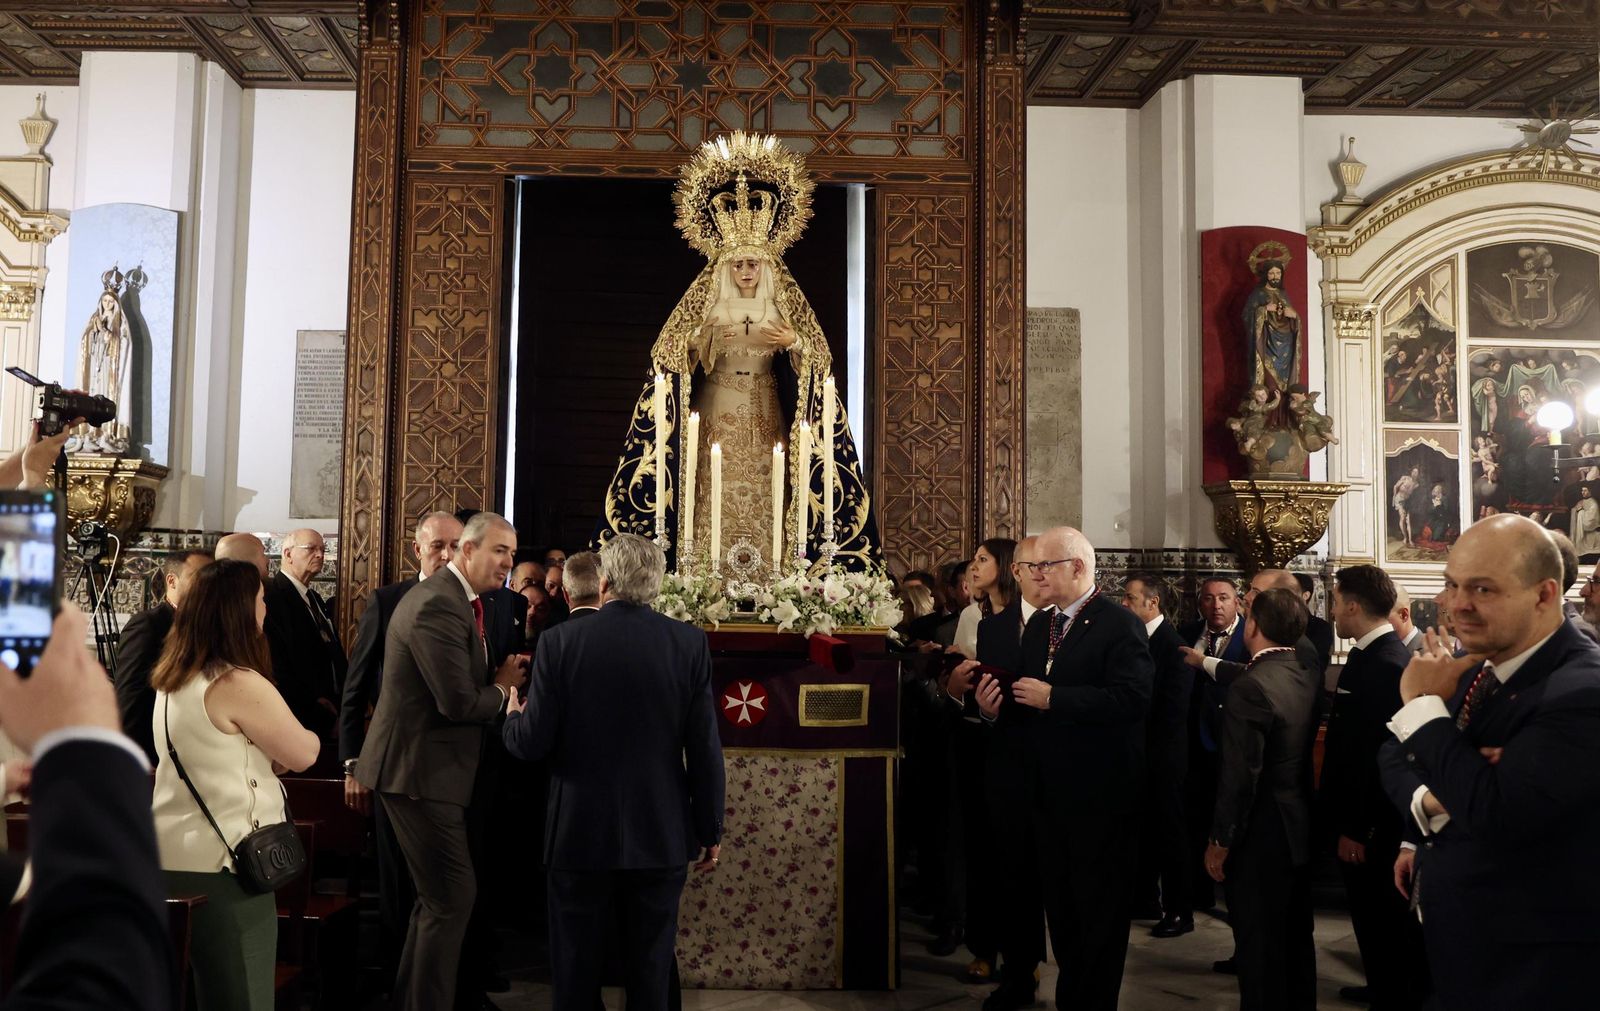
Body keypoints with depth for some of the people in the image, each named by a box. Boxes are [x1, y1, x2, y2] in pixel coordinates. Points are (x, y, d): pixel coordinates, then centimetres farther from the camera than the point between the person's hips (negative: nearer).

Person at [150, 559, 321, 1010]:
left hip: (170, 855, 9)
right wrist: (304, 735, 11)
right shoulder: (240, 684, -20)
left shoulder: (172, 678, 7)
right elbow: (303, 754, -9)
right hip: (221, 864, -9)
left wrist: (264, 751, 6)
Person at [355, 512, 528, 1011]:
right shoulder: (438, 605, -21)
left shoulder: (455, 599, 12)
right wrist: (502, 689, -7)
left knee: (438, 895, 21)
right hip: (419, 771, -11)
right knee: (453, 896, -6)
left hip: (427, 768, 11)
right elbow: (459, 702, -26)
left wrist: (503, 673, -2)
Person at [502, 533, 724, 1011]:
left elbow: (532, 743, -9)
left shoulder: (561, 641, -9)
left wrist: (513, 716, 14)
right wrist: (710, 829, 5)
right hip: (661, 835, 1)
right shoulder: (691, 643, -7)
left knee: (576, 972, 14)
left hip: (580, 832, -1)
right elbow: (705, 748, -6)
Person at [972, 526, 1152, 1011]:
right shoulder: (1037, 629, 13)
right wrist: (995, 705, -8)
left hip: (1099, 794, -7)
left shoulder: (1120, 626, -12)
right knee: (1059, 901, 17)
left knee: (1100, 906, 6)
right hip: (1049, 791, 8)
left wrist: (1053, 697, -25)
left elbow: (1131, 697, -25)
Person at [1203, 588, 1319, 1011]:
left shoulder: (1250, 687, -22)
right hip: (1299, 828, 8)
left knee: (1260, 946, 5)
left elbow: (1240, 776, -22)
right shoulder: (1310, 679, 0)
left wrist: (1220, 841, -12)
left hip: (1261, 835, -8)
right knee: (1296, 938, 21)